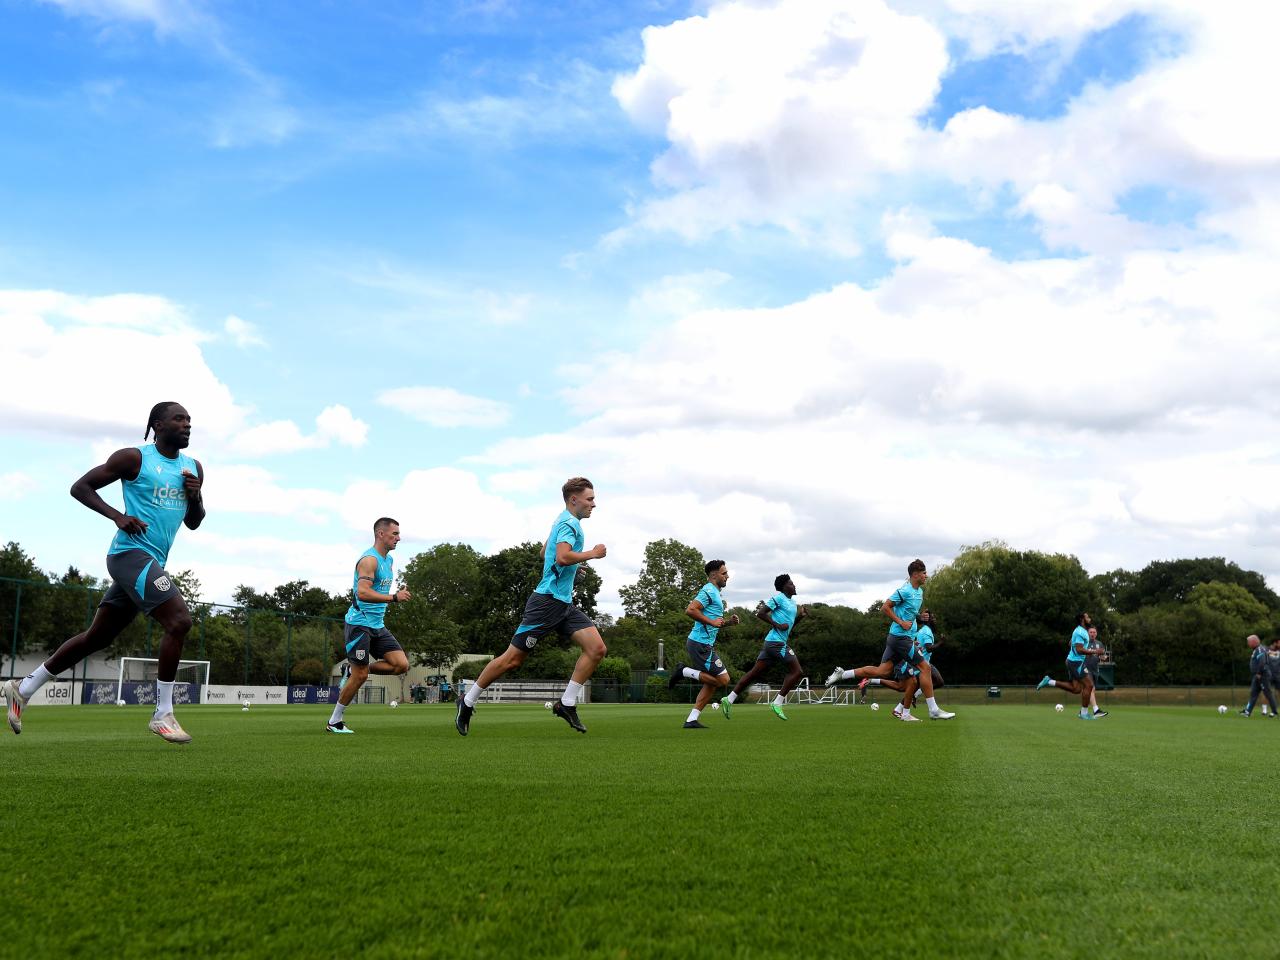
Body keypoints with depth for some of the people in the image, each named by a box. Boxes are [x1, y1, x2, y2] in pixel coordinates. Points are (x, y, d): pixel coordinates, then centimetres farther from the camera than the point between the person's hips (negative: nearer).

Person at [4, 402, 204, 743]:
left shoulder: (193, 468, 13)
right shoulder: (134, 458, -6)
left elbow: (194, 522, 20)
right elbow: (80, 487, -1)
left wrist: (195, 496, -2)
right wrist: (117, 516, -15)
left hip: (152, 562, 8)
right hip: (131, 552, -8)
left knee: (96, 638, 14)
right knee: (179, 621, -21)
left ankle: (23, 689, 28)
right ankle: (163, 715, -14)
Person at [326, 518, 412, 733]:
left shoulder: (388, 560, 15)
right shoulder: (369, 559, -14)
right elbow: (362, 593, -27)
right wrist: (394, 598, -27)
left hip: (377, 626, 8)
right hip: (359, 624, -8)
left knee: (401, 665, -6)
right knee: (360, 676, -5)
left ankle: (354, 670, 12)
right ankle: (334, 722, 10)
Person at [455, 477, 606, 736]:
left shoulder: (565, 521, 19)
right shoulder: (569, 523, -12)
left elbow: (545, 553, 33)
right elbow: (563, 557, -30)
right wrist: (592, 553, -17)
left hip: (564, 603, 10)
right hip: (548, 600, -10)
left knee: (597, 649, -7)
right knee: (513, 659, -3)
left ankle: (567, 703, -2)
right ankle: (468, 702, 12)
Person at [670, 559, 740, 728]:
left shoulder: (715, 593, 21)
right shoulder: (709, 591, -11)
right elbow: (690, 610, -23)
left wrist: (728, 622, 12)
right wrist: (712, 622, -19)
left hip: (706, 644, 10)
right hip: (700, 644, -10)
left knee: (712, 683, 10)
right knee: (723, 679, -10)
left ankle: (692, 719, 8)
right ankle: (684, 672, -4)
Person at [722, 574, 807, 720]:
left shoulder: (792, 602, 20)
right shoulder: (779, 597, -8)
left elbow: (789, 626, 27)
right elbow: (760, 613, -13)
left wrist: (800, 617, 11)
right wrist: (777, 625, -16)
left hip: (772, 643, 9)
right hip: (777, 641, -9)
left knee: (754, 672, 8)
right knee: (797, 671, -8)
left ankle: (730, 699, 9)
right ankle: (777, 703, -7)